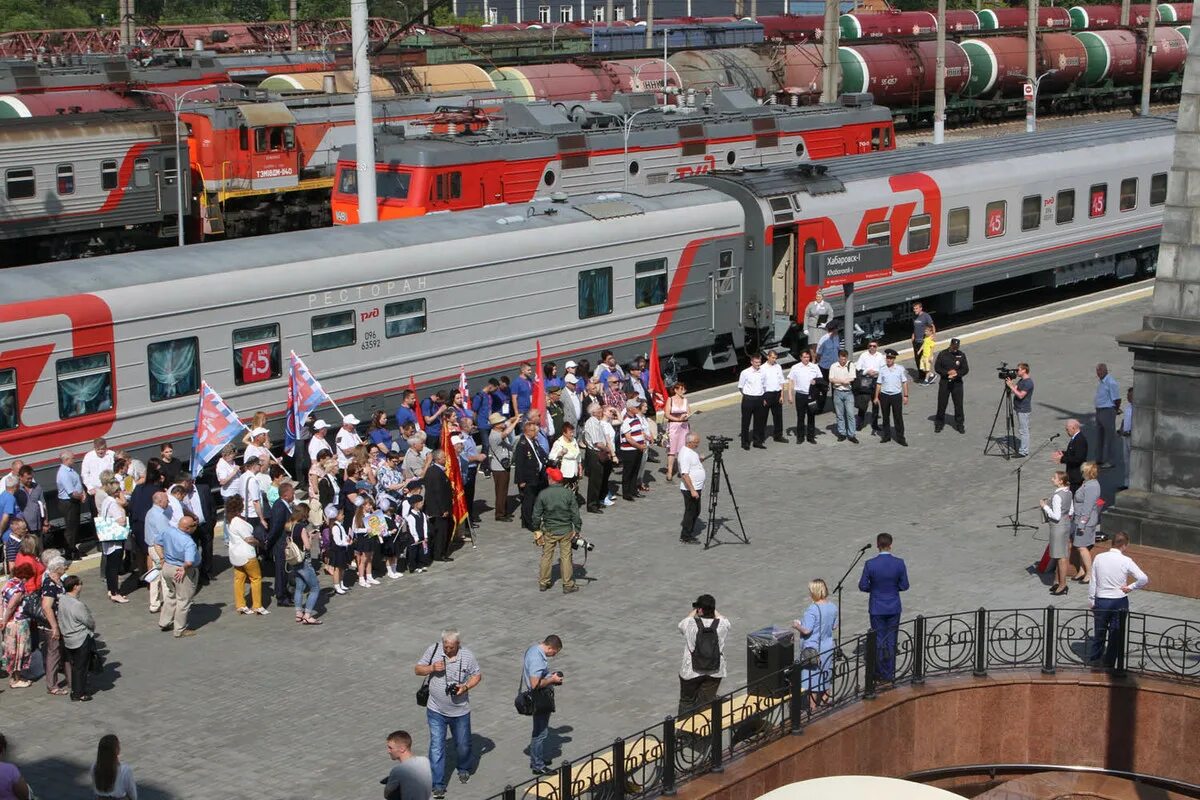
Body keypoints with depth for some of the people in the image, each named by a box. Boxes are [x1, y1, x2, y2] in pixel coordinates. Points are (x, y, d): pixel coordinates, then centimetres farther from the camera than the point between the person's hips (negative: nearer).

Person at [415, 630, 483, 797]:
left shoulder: (467, 656, -10)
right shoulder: (433, 650, -10)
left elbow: (477, 675, 2)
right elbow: (417, 670, -2)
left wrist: (466, 687, -17)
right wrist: (432, 668, -22)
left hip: (460, 711, 1)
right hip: (436, 711, -1)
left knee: (463, 745, 17)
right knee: (436, 747, -3)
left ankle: (464, 769, 46)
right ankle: (438, 784, 6)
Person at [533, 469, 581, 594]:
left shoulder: (542, 494, -11)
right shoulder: (569, 493, -10)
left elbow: (536, 514, -5)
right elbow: (575, 514, -7)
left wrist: (537, 529, 10)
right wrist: (577, 530, 5)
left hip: (549, 531, 0)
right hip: (566, 531, 0)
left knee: (546, 556, 14)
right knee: (566, 557, 7)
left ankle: (543, 583, 23)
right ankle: (568, 585, 12)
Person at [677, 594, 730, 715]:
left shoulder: (690, 624, -14)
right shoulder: (722, 625, -8)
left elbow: (681, 625, 12)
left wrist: (693, 612, 22)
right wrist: (713, 610, 25)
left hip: (691, 672, -1)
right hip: (714, 672, 2)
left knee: (687, 701, 15)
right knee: (706, 703, 10)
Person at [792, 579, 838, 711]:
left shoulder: (812, 609, -24)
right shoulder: (833, 606, -2)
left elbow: (806, 630, -23)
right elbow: (834, 625, 9)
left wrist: (797, 625, -5)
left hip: (812, 649, -7)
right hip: (828, 647, 7)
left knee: (812, 678, 2)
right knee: (825, 674, 20)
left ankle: (812, 706, 7)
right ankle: (824, 701, 30)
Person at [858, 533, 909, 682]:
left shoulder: (870, 564, -15)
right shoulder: (899, 563, -11)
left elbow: (863, 586, -9)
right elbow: (904, 586, -4)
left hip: (877, 608, -1)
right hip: (894, 608, 1)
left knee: (878, 641, 9)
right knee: (891, 641, 11)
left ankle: (881, 673, 15)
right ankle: (890, 674, 16)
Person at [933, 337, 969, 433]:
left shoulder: (961, 355, 1)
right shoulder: (942, 354, -3)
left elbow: (966, 369, 0)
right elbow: (937, 368, -3)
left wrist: (956, 374, -17)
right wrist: (948, 372, -17)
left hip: (957, 383, 1)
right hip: (944, 383, -1)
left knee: (958, 404, 3)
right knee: (941, 404, 3)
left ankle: (959, 424, 14)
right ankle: (939, 423, 16)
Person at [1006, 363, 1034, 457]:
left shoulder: (1028, 382, -19)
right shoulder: (1021, 381, 11)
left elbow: (1020, 395, -25)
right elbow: (1013, 391, 8)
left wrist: (1011, 386, -22)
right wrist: (1008, 384, -6)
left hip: (1024, 410, -10)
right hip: (1019, 409, 10)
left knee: (1023, 430, -4)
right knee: (1020, 430, 17)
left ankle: (1023, 451, 1)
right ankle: (1019, 448, 26)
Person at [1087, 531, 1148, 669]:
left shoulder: (1099, 558, -6)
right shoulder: (1126, 561, -13)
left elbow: (1092, 581, -1)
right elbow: (1144, 579, -20)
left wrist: (1091, 601, 8)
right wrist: (1130, 587, -6)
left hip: (1101, 601, 2)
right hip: (1120, 602, -2)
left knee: (1099, 631, 19)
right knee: (1116, 634, 12)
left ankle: (1093, 658, 30)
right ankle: (1109, 664, 18)